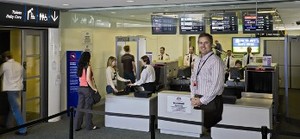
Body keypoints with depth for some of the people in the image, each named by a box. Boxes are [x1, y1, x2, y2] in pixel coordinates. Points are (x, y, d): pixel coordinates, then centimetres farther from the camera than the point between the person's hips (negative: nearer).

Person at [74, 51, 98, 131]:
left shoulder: (80, 67, 8)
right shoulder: (88, 67, -14)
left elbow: (80, 78, 11)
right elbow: (88, 80, -19)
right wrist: (94, 88, -11)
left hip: (80, 88, 7)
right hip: (87, 88, -7)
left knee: (80, 107, 10)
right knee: (88, 108, 4)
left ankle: (77, 126, 14)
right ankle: (89, 126, 14)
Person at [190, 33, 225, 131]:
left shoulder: (215, 61, -13)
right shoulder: (197, 61, 12)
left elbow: (216, 85, -18)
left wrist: (202, 100, -14)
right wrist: (193, 97, 0)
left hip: (211, 102, -7)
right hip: (198, 101, 7)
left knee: (210, 130, 2)